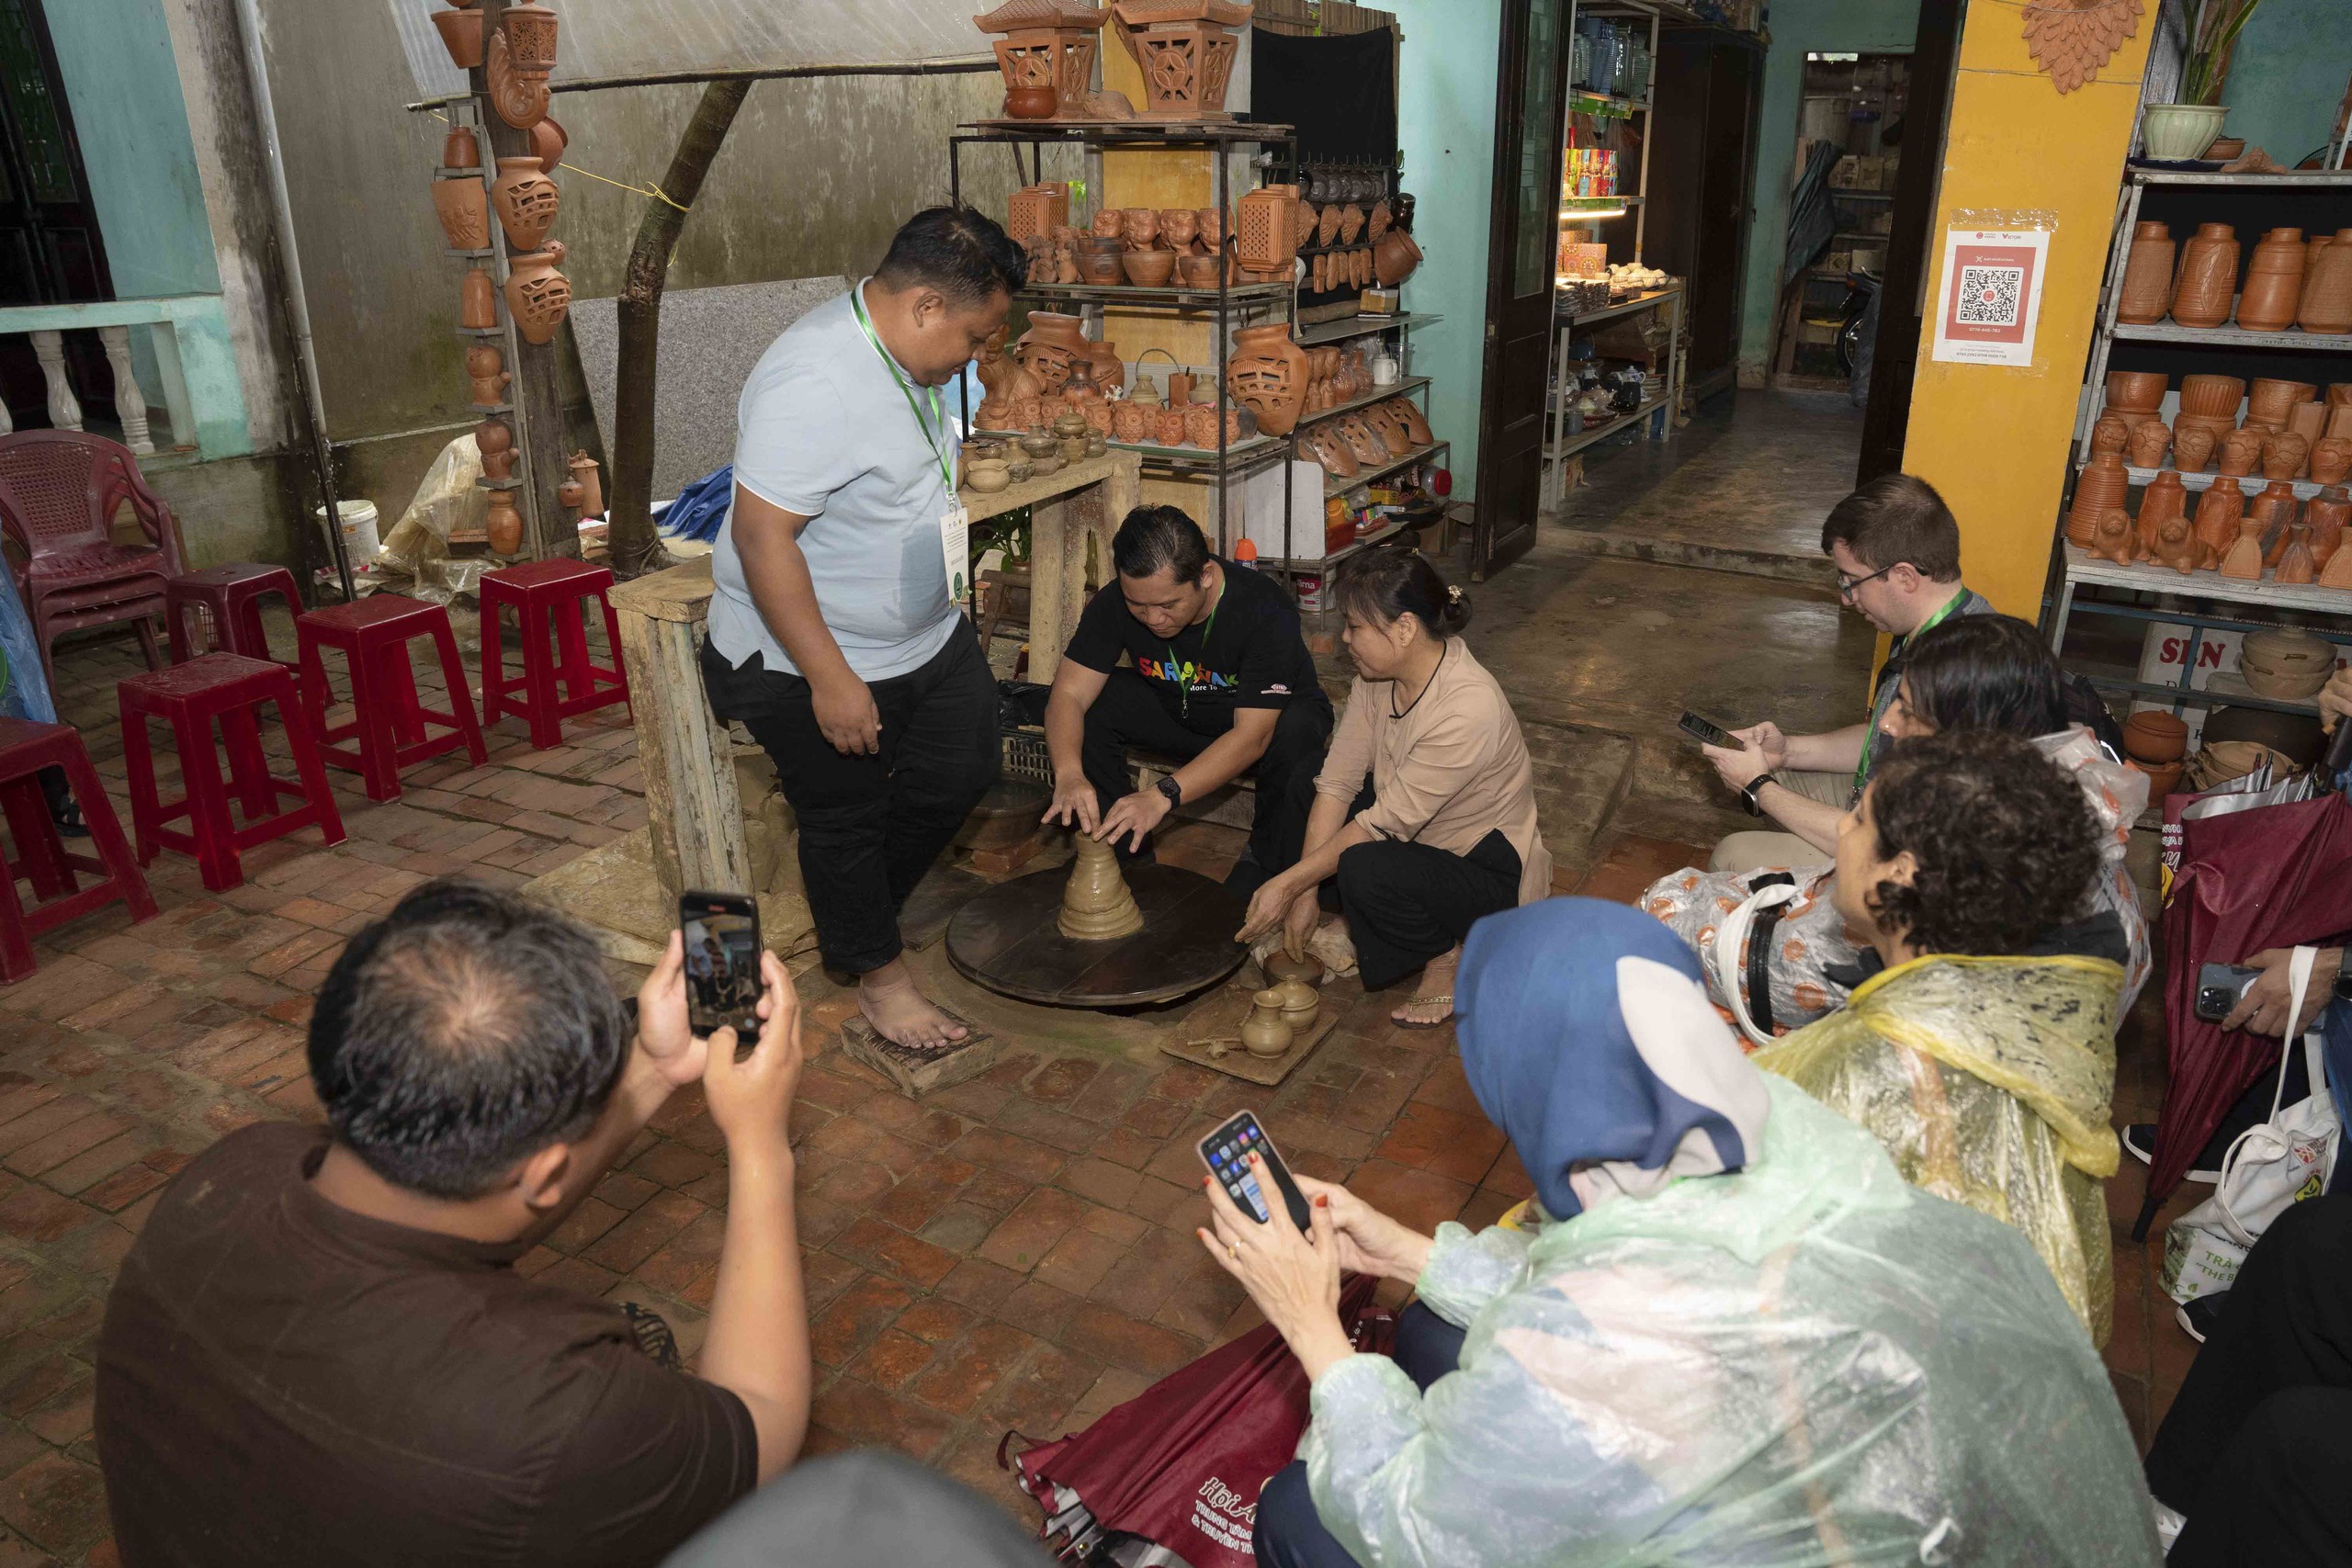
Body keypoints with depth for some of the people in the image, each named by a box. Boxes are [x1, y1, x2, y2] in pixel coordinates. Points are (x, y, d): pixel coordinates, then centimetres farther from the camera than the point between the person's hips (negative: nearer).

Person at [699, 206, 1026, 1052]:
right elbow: (762, 537, -29)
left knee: (960, 774, 17)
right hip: (811, 662, -9)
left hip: (929, 635, 9)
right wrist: (831, 679, -27)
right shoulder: (814, 381, -29)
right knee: (845, 819, 9)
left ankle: (854, 910, 38)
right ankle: (876, 971, 31)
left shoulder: (904, 353, 1)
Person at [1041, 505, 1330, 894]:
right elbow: (1068, 694, -23)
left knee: (1296, 734, -38)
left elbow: (1252, 735, -36)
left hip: (1271, 716, -3)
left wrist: (1162, 796, -47)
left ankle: (1265, 868, -13)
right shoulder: (1115, 603, -22)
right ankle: (1123, 855, -7)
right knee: (1091, 709, -22)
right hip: (1175, 711, 4)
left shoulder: (1267, 612, -34)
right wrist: (1069, 774, -45)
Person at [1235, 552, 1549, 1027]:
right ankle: (1354, 928, 4)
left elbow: (1387, 824, -29)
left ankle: (1449, 954, -5)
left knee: (1364, 870, -34)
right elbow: (1338, 781, -9)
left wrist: (1288, 884, -24)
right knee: (1303, 788, -3)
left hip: (1491, 874, -8)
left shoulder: (1469, 709, -32)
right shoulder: (1378, 676, -8)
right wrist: (1306, 891, -14)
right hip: (1420, 838, 8)